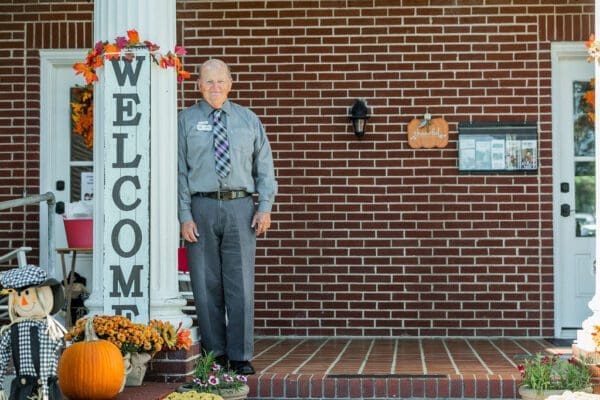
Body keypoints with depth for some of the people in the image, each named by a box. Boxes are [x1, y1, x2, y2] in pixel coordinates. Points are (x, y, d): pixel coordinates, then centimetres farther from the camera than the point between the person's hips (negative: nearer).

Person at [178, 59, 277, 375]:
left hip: (240, 207, 1)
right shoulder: (186, 121, 6)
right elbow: (179, 171, 1)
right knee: (207, 285, 3)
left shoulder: (248, 120, 11)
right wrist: (185, 216, -6)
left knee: (241, 284, 0)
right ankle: (215, 355, 14)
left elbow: (264, 166, 11)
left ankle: (241, 357, 7)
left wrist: (265, 207, 0)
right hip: (202, 208, -1)